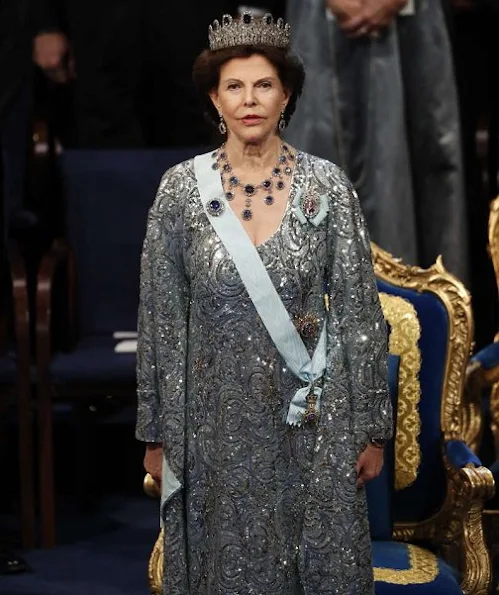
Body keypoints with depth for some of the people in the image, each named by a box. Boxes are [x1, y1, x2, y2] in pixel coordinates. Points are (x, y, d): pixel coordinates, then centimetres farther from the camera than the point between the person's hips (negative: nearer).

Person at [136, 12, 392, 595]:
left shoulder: (327, 185, -4)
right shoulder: (180, 188, -3)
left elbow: (359, 311, -1)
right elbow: (159, 319, 1)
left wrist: (371, 427, -1)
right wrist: (156, 431, 2)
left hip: (313, 415, 0)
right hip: (217, 414, 0)